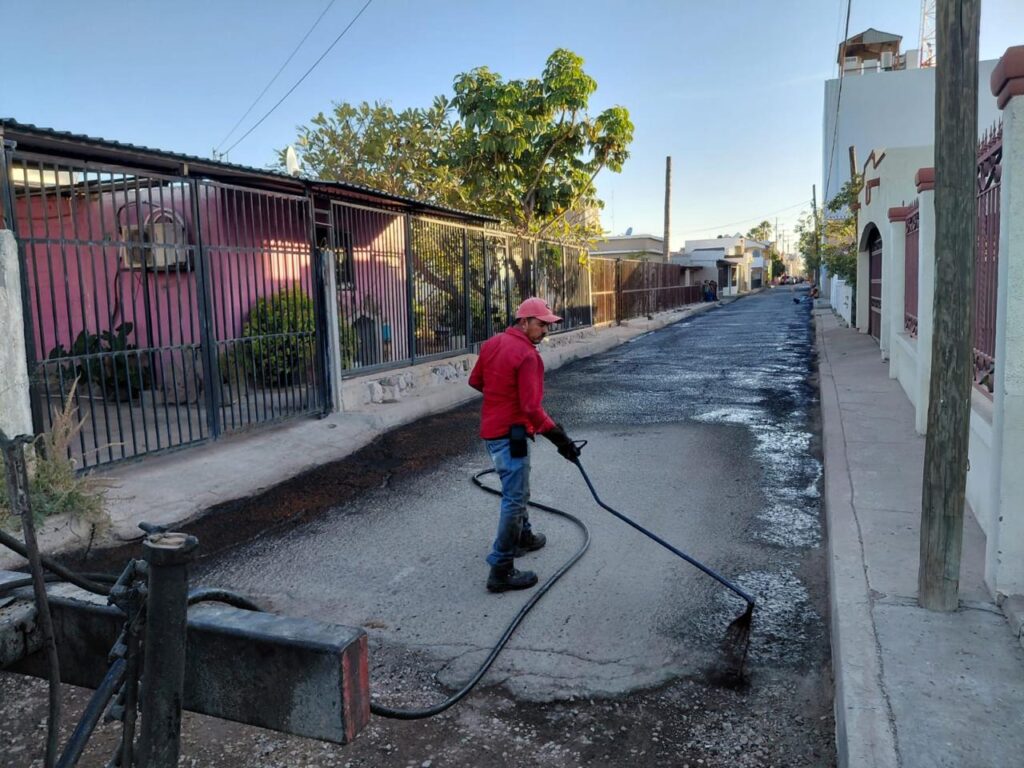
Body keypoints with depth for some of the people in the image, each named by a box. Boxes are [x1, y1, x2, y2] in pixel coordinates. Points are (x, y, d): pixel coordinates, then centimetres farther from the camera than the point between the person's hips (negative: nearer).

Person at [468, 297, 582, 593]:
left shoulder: (491, 344, 5)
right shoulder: (527, 356, -20)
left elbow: (475, 381, 16)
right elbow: (531, 408, -26)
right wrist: (559, 438, -25)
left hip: (491, 429, 9)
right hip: (511, 434, -9)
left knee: (515, 490, 27)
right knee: (515, 500, -5)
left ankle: (523, 537, 46)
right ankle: (501, 571, -2)